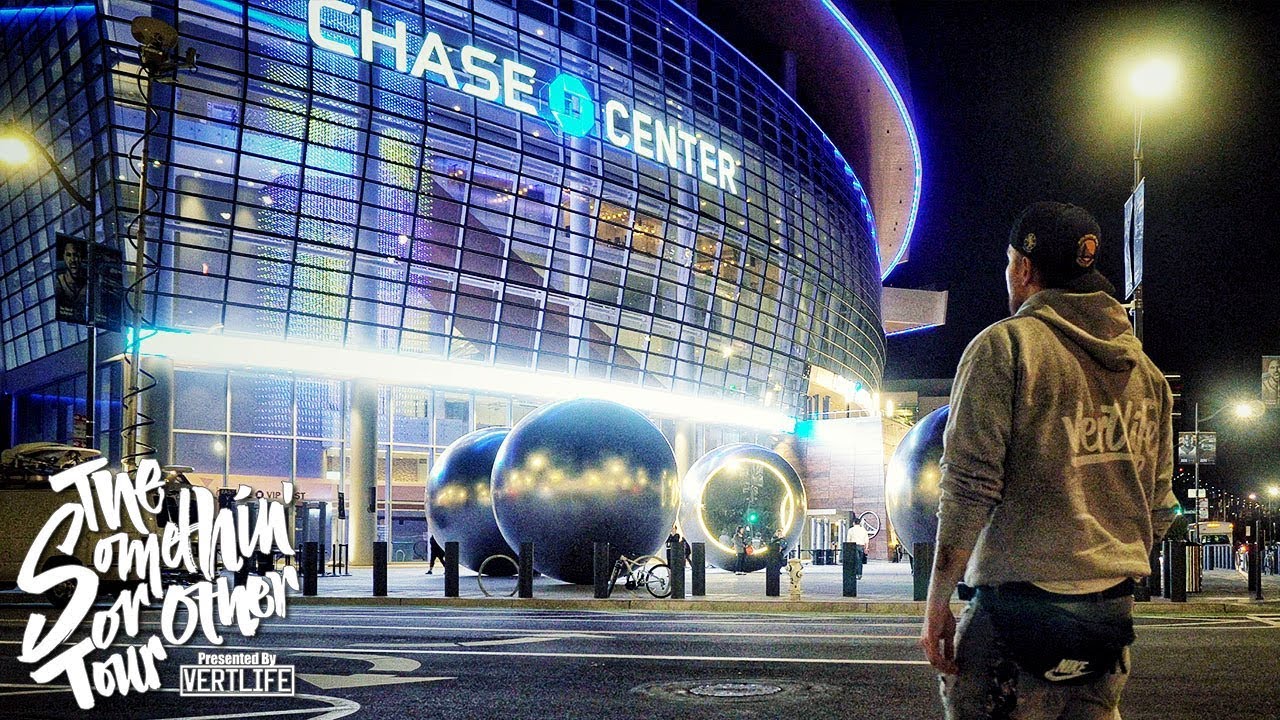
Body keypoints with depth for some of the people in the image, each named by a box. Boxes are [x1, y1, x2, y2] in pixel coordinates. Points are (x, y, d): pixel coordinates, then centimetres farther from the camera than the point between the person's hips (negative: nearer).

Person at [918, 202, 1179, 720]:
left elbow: (969, 488, -13)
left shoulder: (1004, 345, -6)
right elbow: (1159, 507, 17)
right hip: (1113, 610, 7)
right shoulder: (1143, 367, 14)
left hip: (1021, 600, -6)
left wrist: (937, 603, -8)